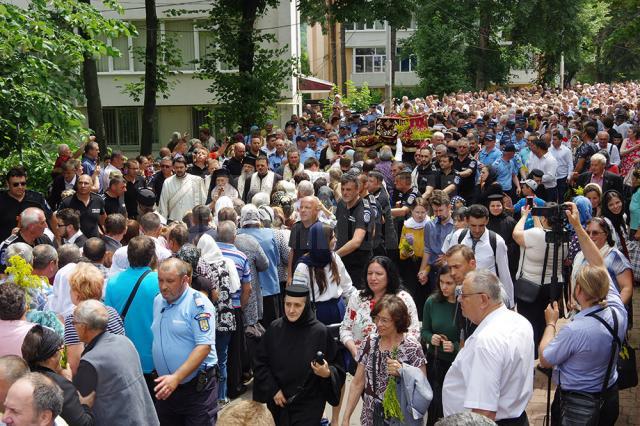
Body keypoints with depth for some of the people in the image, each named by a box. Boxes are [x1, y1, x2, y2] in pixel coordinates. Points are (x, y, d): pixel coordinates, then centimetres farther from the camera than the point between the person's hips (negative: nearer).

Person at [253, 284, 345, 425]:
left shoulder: (320, 332, -13)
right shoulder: (274, 328, -6)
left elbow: (335, 365, -6)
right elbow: (260, 363, 2)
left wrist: (327, 373, -27)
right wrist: (273, 390, -6)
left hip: (309, 404, -3)